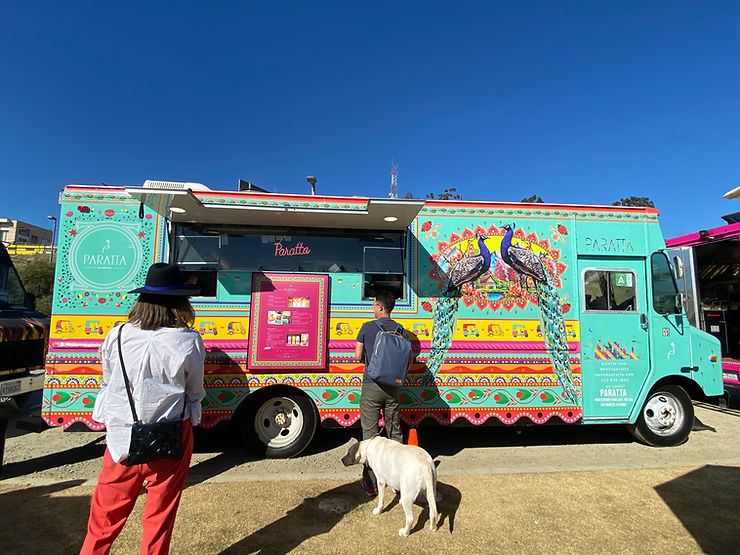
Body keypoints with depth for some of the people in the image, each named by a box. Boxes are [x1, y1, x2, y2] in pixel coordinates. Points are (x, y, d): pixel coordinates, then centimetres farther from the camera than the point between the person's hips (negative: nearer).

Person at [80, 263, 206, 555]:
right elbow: (195, 394, -3)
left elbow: (108, 384, 7)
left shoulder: (116, 336, -9)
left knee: (106, 516, 23)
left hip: (121, 440, 2)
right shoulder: (189, 341, -16)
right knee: (159, 517, 17)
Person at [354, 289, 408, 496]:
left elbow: (358, 356, -4)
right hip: (393, 387, 4)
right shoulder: (400, 329, 0)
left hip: (371, 386, -3)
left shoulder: (367, 327, -8)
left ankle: (371, 482, 12)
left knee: (370, 433, 5)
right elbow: (406, 359, 3)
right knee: (394, 431, 17)